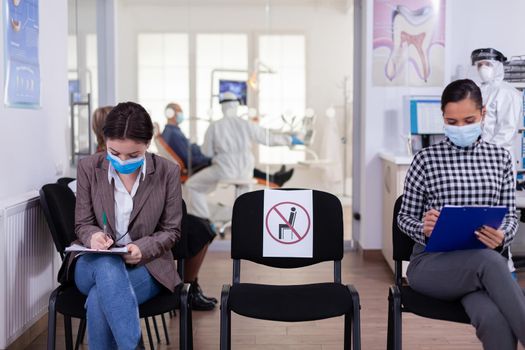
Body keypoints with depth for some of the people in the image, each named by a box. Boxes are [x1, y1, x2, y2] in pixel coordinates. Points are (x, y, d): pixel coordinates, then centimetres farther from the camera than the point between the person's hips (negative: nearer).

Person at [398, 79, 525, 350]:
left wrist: (502, 236, -11)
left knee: (495, 321, -35)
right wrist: (423, 229, -17)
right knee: (490, 261, -38)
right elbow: (405, 217, 7)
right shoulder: (426, 159, 2)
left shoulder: (500, 158, 10)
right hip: (432, 262, -2)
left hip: (483, 263, 2)